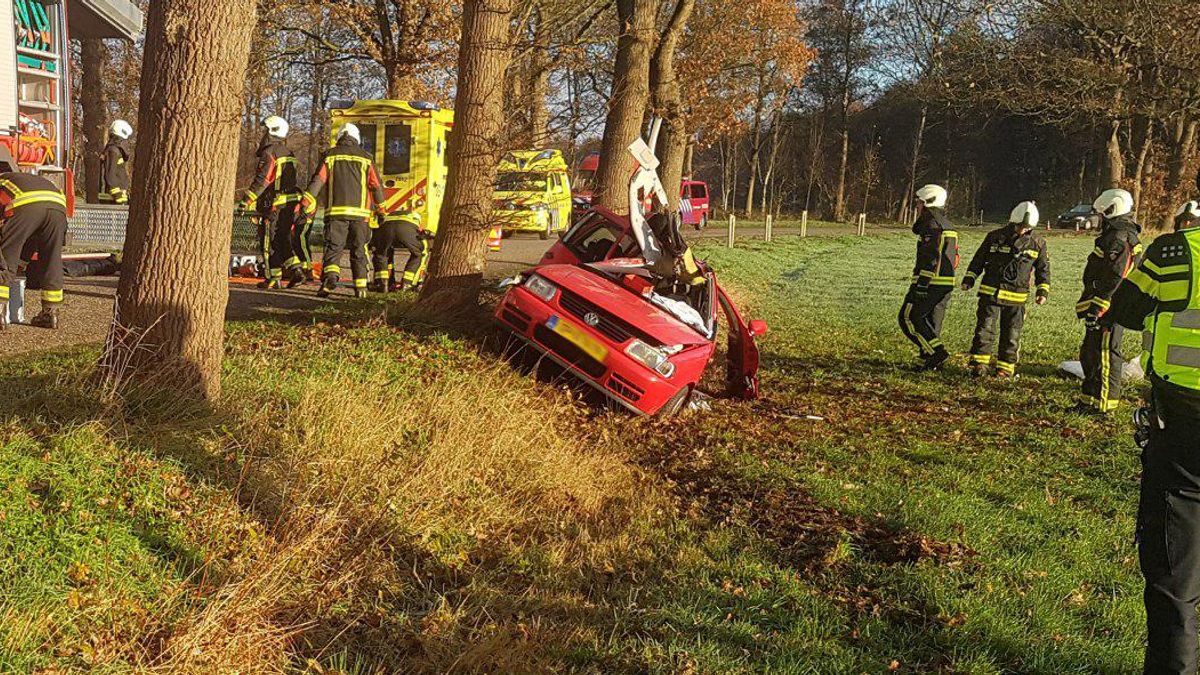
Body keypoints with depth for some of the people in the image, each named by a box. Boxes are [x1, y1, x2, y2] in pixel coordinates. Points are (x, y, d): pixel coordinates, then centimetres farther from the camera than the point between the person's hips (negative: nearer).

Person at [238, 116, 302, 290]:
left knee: (270, 242, 0)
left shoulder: (270, 152, -10)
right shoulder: (287, 153, 17)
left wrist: (246, 200, -19)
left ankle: (273, 279, 3)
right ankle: (295, 270, 0)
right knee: (283, 239, 13)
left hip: (274, 204, -8)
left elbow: (262, 180, -19)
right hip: (290, 203, 8)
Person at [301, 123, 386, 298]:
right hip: (360, 211, 1)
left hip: (336, 210, 0)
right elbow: (376, 185, 9)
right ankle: (361, 287, 8)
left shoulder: (329, 155, 7)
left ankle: (331, 275, -22)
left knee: (333, 247, 1)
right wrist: (380, 209, 18)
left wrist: (307, 204, -3)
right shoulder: (365, 158, 8)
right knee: (359, 250, 7)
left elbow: (318, 180, -1)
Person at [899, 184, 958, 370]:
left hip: (930, 282, -9)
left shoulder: (932, 224, -13)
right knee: (932, 323, 12)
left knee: (909, 318, -4)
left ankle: (937, 352, -12)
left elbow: (931, 258, -21)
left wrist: (921, 284, -22)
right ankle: (928, 361, 11)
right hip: (947, 283, 9)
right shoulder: (947, 225, 18)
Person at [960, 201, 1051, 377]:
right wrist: (969, 278, 2)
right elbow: (978, 259, 9)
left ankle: (1006, 367, 14)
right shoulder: (995, 237, 1)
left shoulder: (1037, 244, 3)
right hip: (990, 292, -1)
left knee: (1011, 334, 6)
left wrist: (1043, 291, 2)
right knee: (985, 329, -3)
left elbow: (1043, 269, 11)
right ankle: (979, 363, 4)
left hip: (1017, 297, 1)